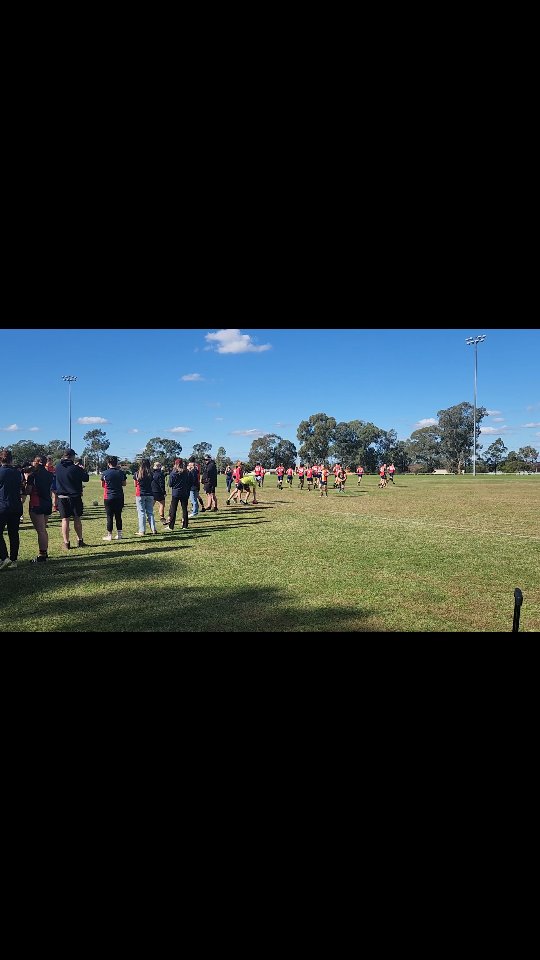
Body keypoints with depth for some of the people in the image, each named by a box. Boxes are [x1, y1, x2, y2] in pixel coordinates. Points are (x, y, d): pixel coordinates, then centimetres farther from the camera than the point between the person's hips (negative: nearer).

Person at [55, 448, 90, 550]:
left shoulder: (58, 468, 0)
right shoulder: (75, 468, -12)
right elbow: (86, 478, -3)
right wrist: (82, 469, 13)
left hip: (62, 497, 2)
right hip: (75, 497, -2)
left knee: (65, 520, 4)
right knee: (77, 519, 9)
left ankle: (66, 543, 4)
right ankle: (80, 541, 15)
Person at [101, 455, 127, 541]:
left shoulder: (105, 473, -8)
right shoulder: (121, 472, -1)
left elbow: (102, 485, 3)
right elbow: (124, 484, 9)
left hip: (108, 497, -3)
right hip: (119, 497, 3)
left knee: (109, 516, 3)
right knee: (118, 516, 10)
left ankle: (109, 535, 7)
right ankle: (119, 534, 12)